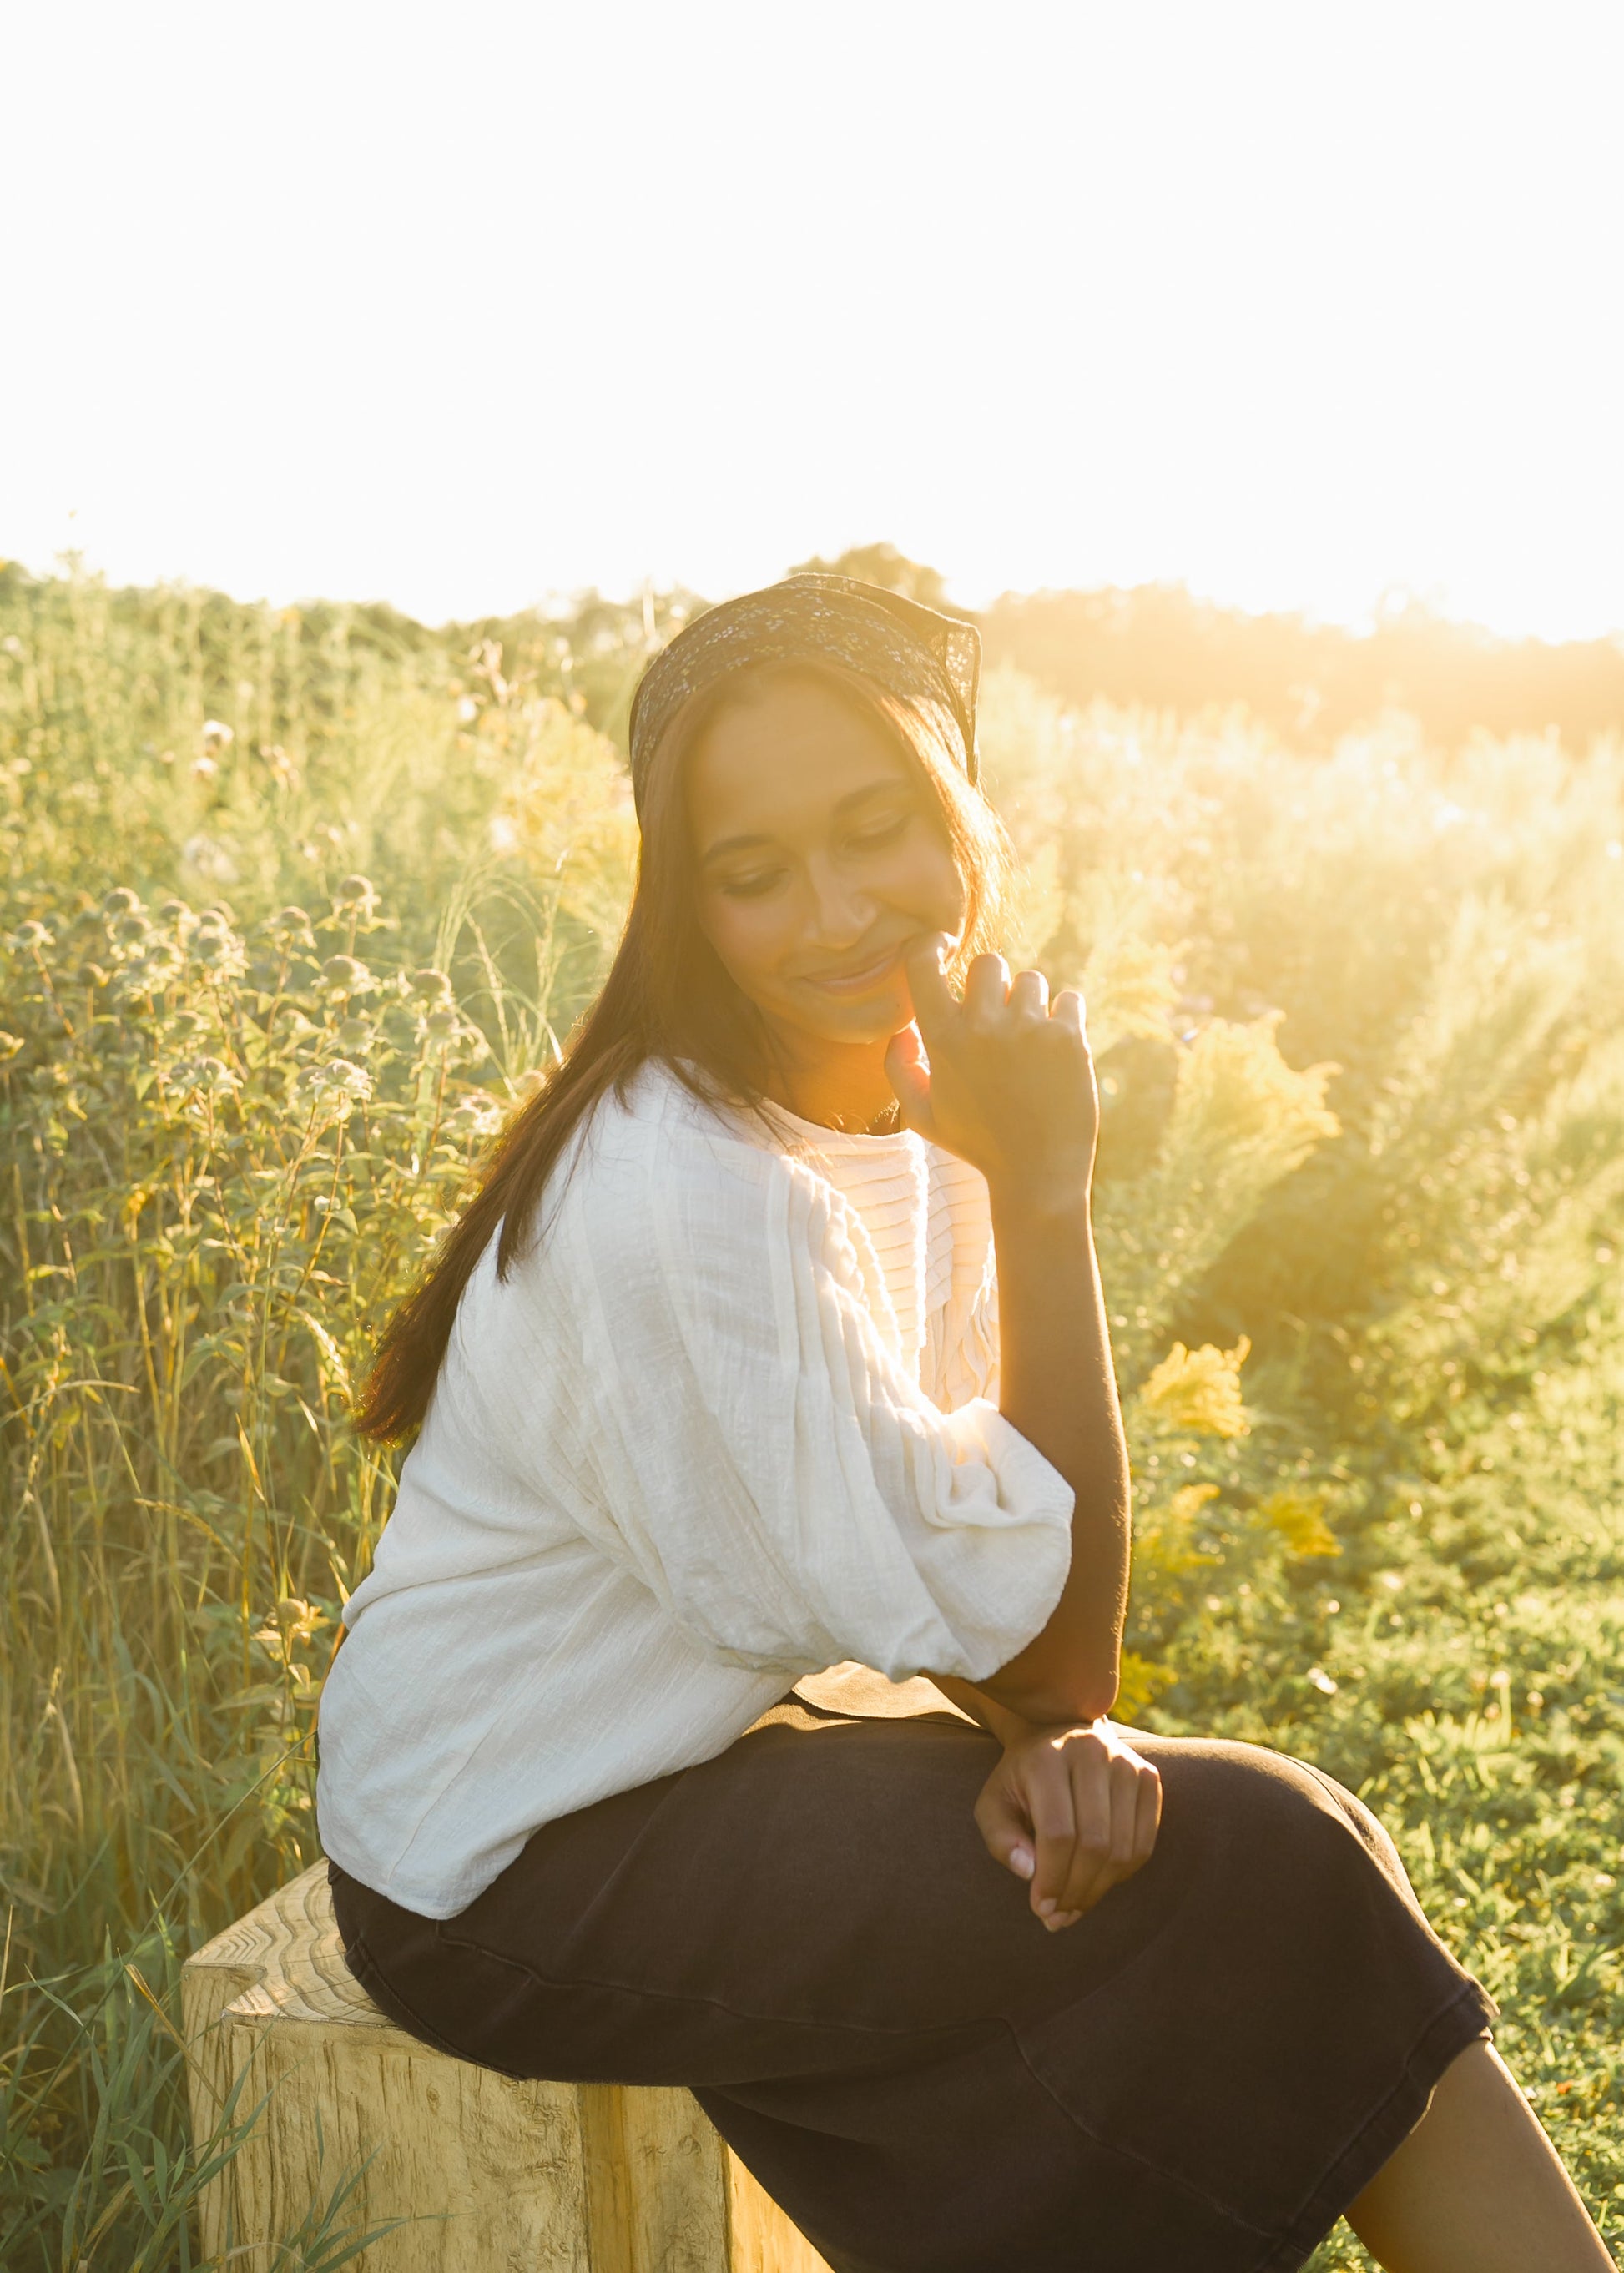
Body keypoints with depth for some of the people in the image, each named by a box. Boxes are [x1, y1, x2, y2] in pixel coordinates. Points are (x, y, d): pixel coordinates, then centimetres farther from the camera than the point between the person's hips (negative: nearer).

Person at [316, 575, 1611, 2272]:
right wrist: (1041, 1186, -26)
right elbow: (1028, 1619, -24)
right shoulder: (686, 1194, -29)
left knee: (1284, 1842, -6)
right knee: (1260, 1874, -15)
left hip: (705, 1744, 7)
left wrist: (1035, 1731, -17)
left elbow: (957, 1520, 3)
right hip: (510, 1881, -7)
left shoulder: (908, 1106, -3)